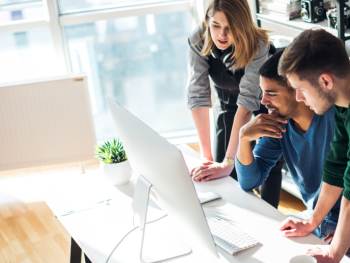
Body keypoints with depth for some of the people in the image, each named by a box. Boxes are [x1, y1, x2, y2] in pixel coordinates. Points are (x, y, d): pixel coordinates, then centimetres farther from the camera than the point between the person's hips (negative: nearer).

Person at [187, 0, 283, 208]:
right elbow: (198, 94, -28)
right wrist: (207, 156, -30)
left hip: (264, 106, -2)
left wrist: (228, 162, -43)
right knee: (221, 175, -4)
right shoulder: (198, 40, -26)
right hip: (227, 106, 3)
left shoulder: (258, 45, -34)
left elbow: (247, 100, -39)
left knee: (269, 166, -9)